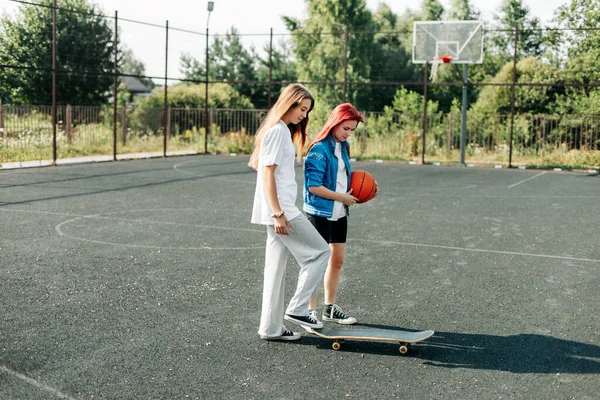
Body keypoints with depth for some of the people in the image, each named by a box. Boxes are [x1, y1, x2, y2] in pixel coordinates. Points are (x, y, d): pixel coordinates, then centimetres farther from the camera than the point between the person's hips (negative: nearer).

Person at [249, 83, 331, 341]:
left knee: (276, 269, 10)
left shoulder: (282, 131, 17)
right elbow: (268, 173, -17)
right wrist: (278, 213, -21)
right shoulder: (277, 131, -12)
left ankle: (271, 328, 15)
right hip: (281, 210, -10)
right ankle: (297, 309, 1)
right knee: (320, 252, -3)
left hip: (280, 211, 10)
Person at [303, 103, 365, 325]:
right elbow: (314, 186, -21)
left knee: (337, 260, 13)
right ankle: (311, 311, 10)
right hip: (319, 213, -8)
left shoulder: (343, 147, 9)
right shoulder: (319, 149, -16)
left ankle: (330, 307, 26)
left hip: (339, 214, 8)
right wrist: (342, 197, -15)